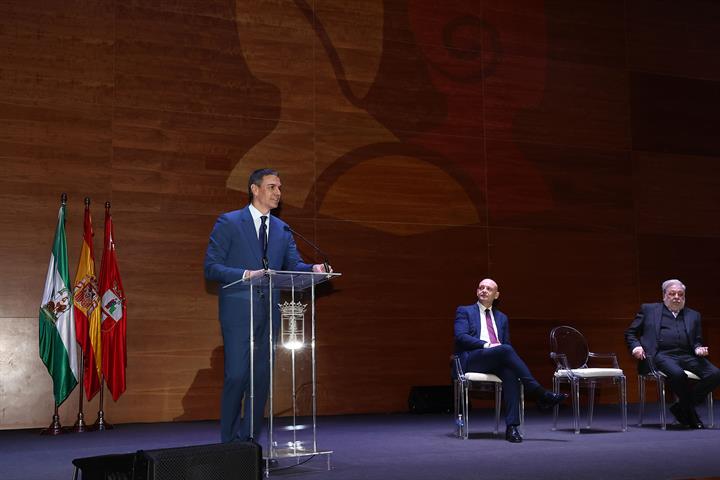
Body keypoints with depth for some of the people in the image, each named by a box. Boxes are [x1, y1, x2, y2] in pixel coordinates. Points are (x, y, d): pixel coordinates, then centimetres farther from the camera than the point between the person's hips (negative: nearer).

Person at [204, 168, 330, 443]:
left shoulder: (282, 230, 16)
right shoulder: (228, 223, 0)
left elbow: (294, 266, 8)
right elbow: (211, 268, -6)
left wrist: (313, 269, -14)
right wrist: (246, 274, -20)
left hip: (268, 312, 5)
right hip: (238, 310, -5)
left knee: (261, 377, 6)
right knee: (237, 375, -9)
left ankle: (249, 440, 16)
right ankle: (229, 441, 4)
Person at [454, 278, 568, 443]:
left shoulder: (501, 317, 27)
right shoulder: (464, 311, 14)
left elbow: (507, 343, 23)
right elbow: (461, 336, -3)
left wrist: (501, 346, -3)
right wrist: (486, 345, -16)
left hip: (496, 362, 4)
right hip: (472, 360, -4)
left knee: (510, 372, -34)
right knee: (505, 349, -33)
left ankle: (512, 427, -40)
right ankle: (541, 395, -33)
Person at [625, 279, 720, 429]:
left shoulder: (693, 315, 25)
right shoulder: (649, 309, 17)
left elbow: (697, 341, 25)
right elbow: (630, 333, 17)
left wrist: (699, 349, 1)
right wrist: (636, 346, -3)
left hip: (687, 356, 4)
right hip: (662, 355, -4)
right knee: (677, 374, -37)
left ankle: (681, 407, -8)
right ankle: (691, 415, -13)